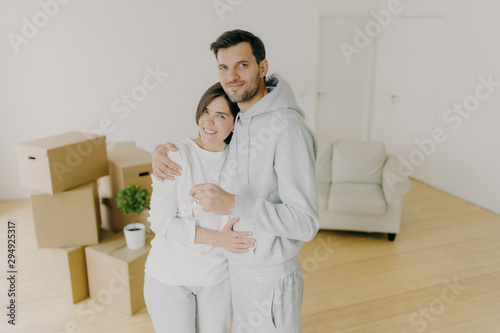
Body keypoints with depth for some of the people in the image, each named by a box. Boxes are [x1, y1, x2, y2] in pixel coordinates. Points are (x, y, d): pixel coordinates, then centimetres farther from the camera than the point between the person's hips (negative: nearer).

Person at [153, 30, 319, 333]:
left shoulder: (288, 129, -27)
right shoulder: (242, 119, 1)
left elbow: (306, 224, -30)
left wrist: (232, 204, -41)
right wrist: (163, 150, -3)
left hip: (270, 279, -8)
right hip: (242, 267, 9)